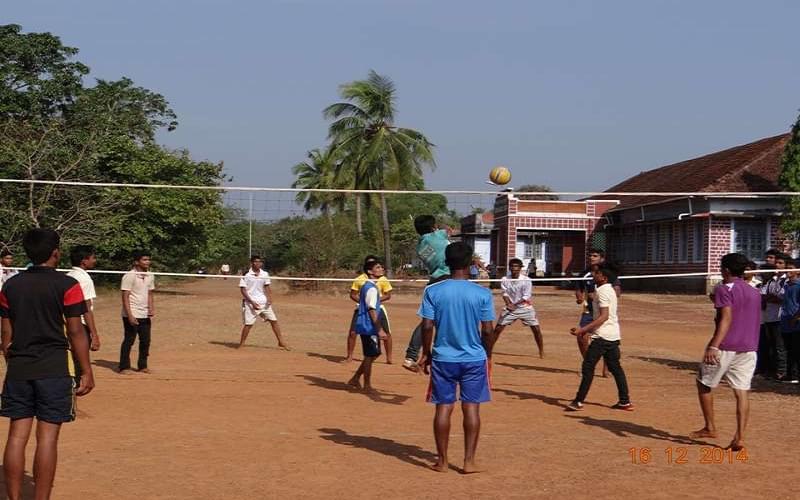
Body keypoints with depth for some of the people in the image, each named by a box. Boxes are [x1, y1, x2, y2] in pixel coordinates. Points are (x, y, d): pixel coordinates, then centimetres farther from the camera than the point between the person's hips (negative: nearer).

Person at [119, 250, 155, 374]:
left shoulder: (150, 276, 9)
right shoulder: (129, 276, -11)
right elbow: (125, 297, -13)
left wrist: (151, 308, 1)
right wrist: (129, 315, -19)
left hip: (145, 315, 6)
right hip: (132, 316, -6)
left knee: (145, 341, 8)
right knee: (129, 341, -1)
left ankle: (142, 366, 19)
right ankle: (124, 367, 8)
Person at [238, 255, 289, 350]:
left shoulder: (265, 274, 6)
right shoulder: (246, 275, -8)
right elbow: (243, 290, -9)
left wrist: (269, 298, -4)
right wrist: (252, 302, -16)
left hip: (264, 302, 5)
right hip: (250, 302, -5)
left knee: (273, 320, 1)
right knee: (248, 323, -8)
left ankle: (281, 342, 11)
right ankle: (241, 344, 8)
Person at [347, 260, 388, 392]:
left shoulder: (366, 286, 14)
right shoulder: (372, 288, -16)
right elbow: (372, 310, -21)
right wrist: (379, 329, -20)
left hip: (365, 326, 10)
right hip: (369, 327, -10)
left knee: (373, 354, 17)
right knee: (370, 356, -1)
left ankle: (355, 379, 22)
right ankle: (367, 386, 7)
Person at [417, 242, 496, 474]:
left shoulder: (432, 291, -6)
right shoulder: (482, 294, -7)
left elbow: (427, 327, -6)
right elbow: (487, 331, -4)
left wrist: (426, 353, 7)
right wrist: (488, 355, 11)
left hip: (443, 358, 1)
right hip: (474, 359, -1)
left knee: (444, 408, 8)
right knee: (471, 408, 6)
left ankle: (442, 461, 14)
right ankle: (469, 461, 8)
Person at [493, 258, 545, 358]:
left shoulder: (526, 280, -12)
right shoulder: (505, 280, -4)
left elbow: (526, 297, -15)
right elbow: (505, 294, -8)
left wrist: (514, 305, -25)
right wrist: (509, 304, -27)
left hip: (525, 308, -2)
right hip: (510, 308, 2)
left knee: (536, 329, -6)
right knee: (498, 329, -2)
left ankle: (541, 352, 9)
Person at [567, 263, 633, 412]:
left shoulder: (602, 291, -14)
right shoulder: (610, 290, 16)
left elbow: (604, 316, -22)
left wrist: (583, 329, -24)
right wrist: (587, 329, 22)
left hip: (602, 336, -10)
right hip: (613, 335, 10)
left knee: (588, 367, -6)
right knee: (615, 367, 12)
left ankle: (579, 401, -6)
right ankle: (625, 401, 12)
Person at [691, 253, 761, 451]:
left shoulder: (724, 289, -8)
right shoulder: (755, 292, 14)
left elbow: (726, 318, -20)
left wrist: (713, 346, -28)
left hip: (726, 347, -6)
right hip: (749, 349, 6)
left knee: (704, 384, 12)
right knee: (741, 392, 4)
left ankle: (710, 428, 15)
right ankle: (739, 437, -4)